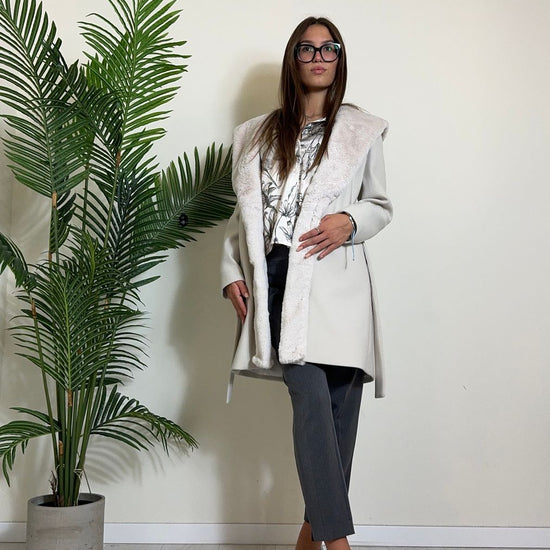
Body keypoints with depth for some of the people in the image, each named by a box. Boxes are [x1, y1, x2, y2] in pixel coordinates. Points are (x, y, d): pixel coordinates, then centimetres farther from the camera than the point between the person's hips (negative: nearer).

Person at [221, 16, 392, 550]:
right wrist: (232, 272, 6)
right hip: (277, 277, 0)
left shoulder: (362, 130, 14)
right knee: (310, 396, -14)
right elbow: (242, 212, 19)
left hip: (335, 279, 1)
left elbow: (381, 205, 17)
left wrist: (351, 222, -5)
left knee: (338, 404, -1)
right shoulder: (258, 134, 18)